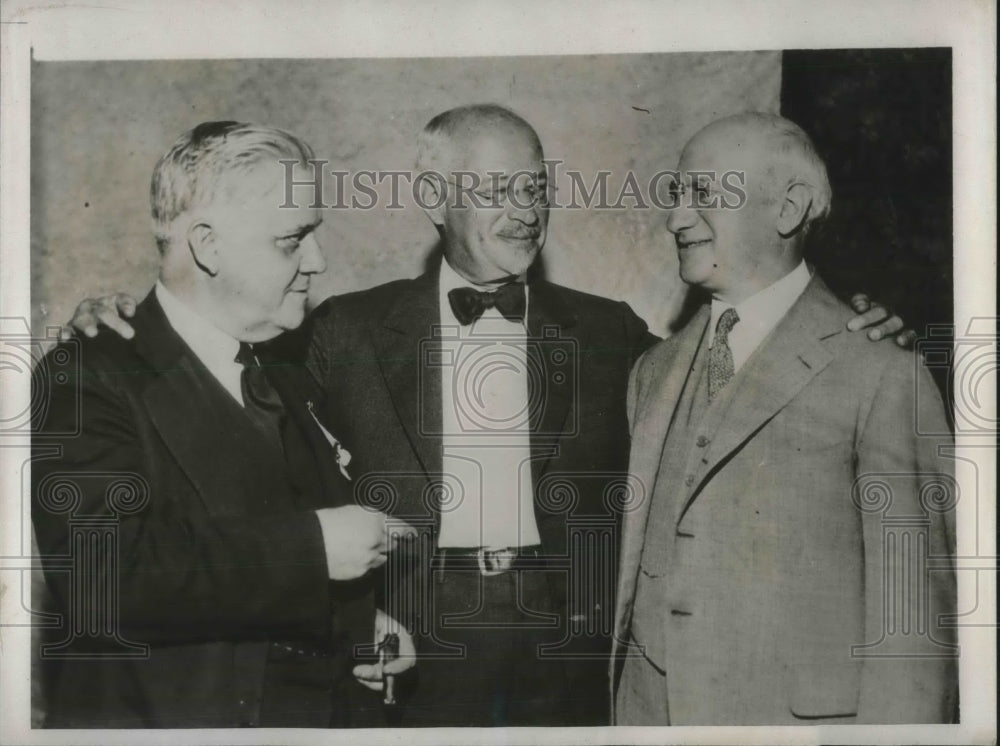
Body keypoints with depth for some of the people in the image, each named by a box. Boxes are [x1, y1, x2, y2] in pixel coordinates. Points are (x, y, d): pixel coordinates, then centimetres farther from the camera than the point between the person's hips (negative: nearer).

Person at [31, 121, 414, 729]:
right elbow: (101, 574, -29)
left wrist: (365, 623, 0)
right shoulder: (86, 380, -14)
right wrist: (310, 546, -26)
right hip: (164, 713, -7)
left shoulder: (296, 390, 9)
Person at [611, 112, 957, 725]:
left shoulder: (881, 374, -11)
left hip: (799, 715, -5)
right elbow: (631, 568, 10)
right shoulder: (655, 371, 8)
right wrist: (617, 707, 7)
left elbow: (911, 609, -11)